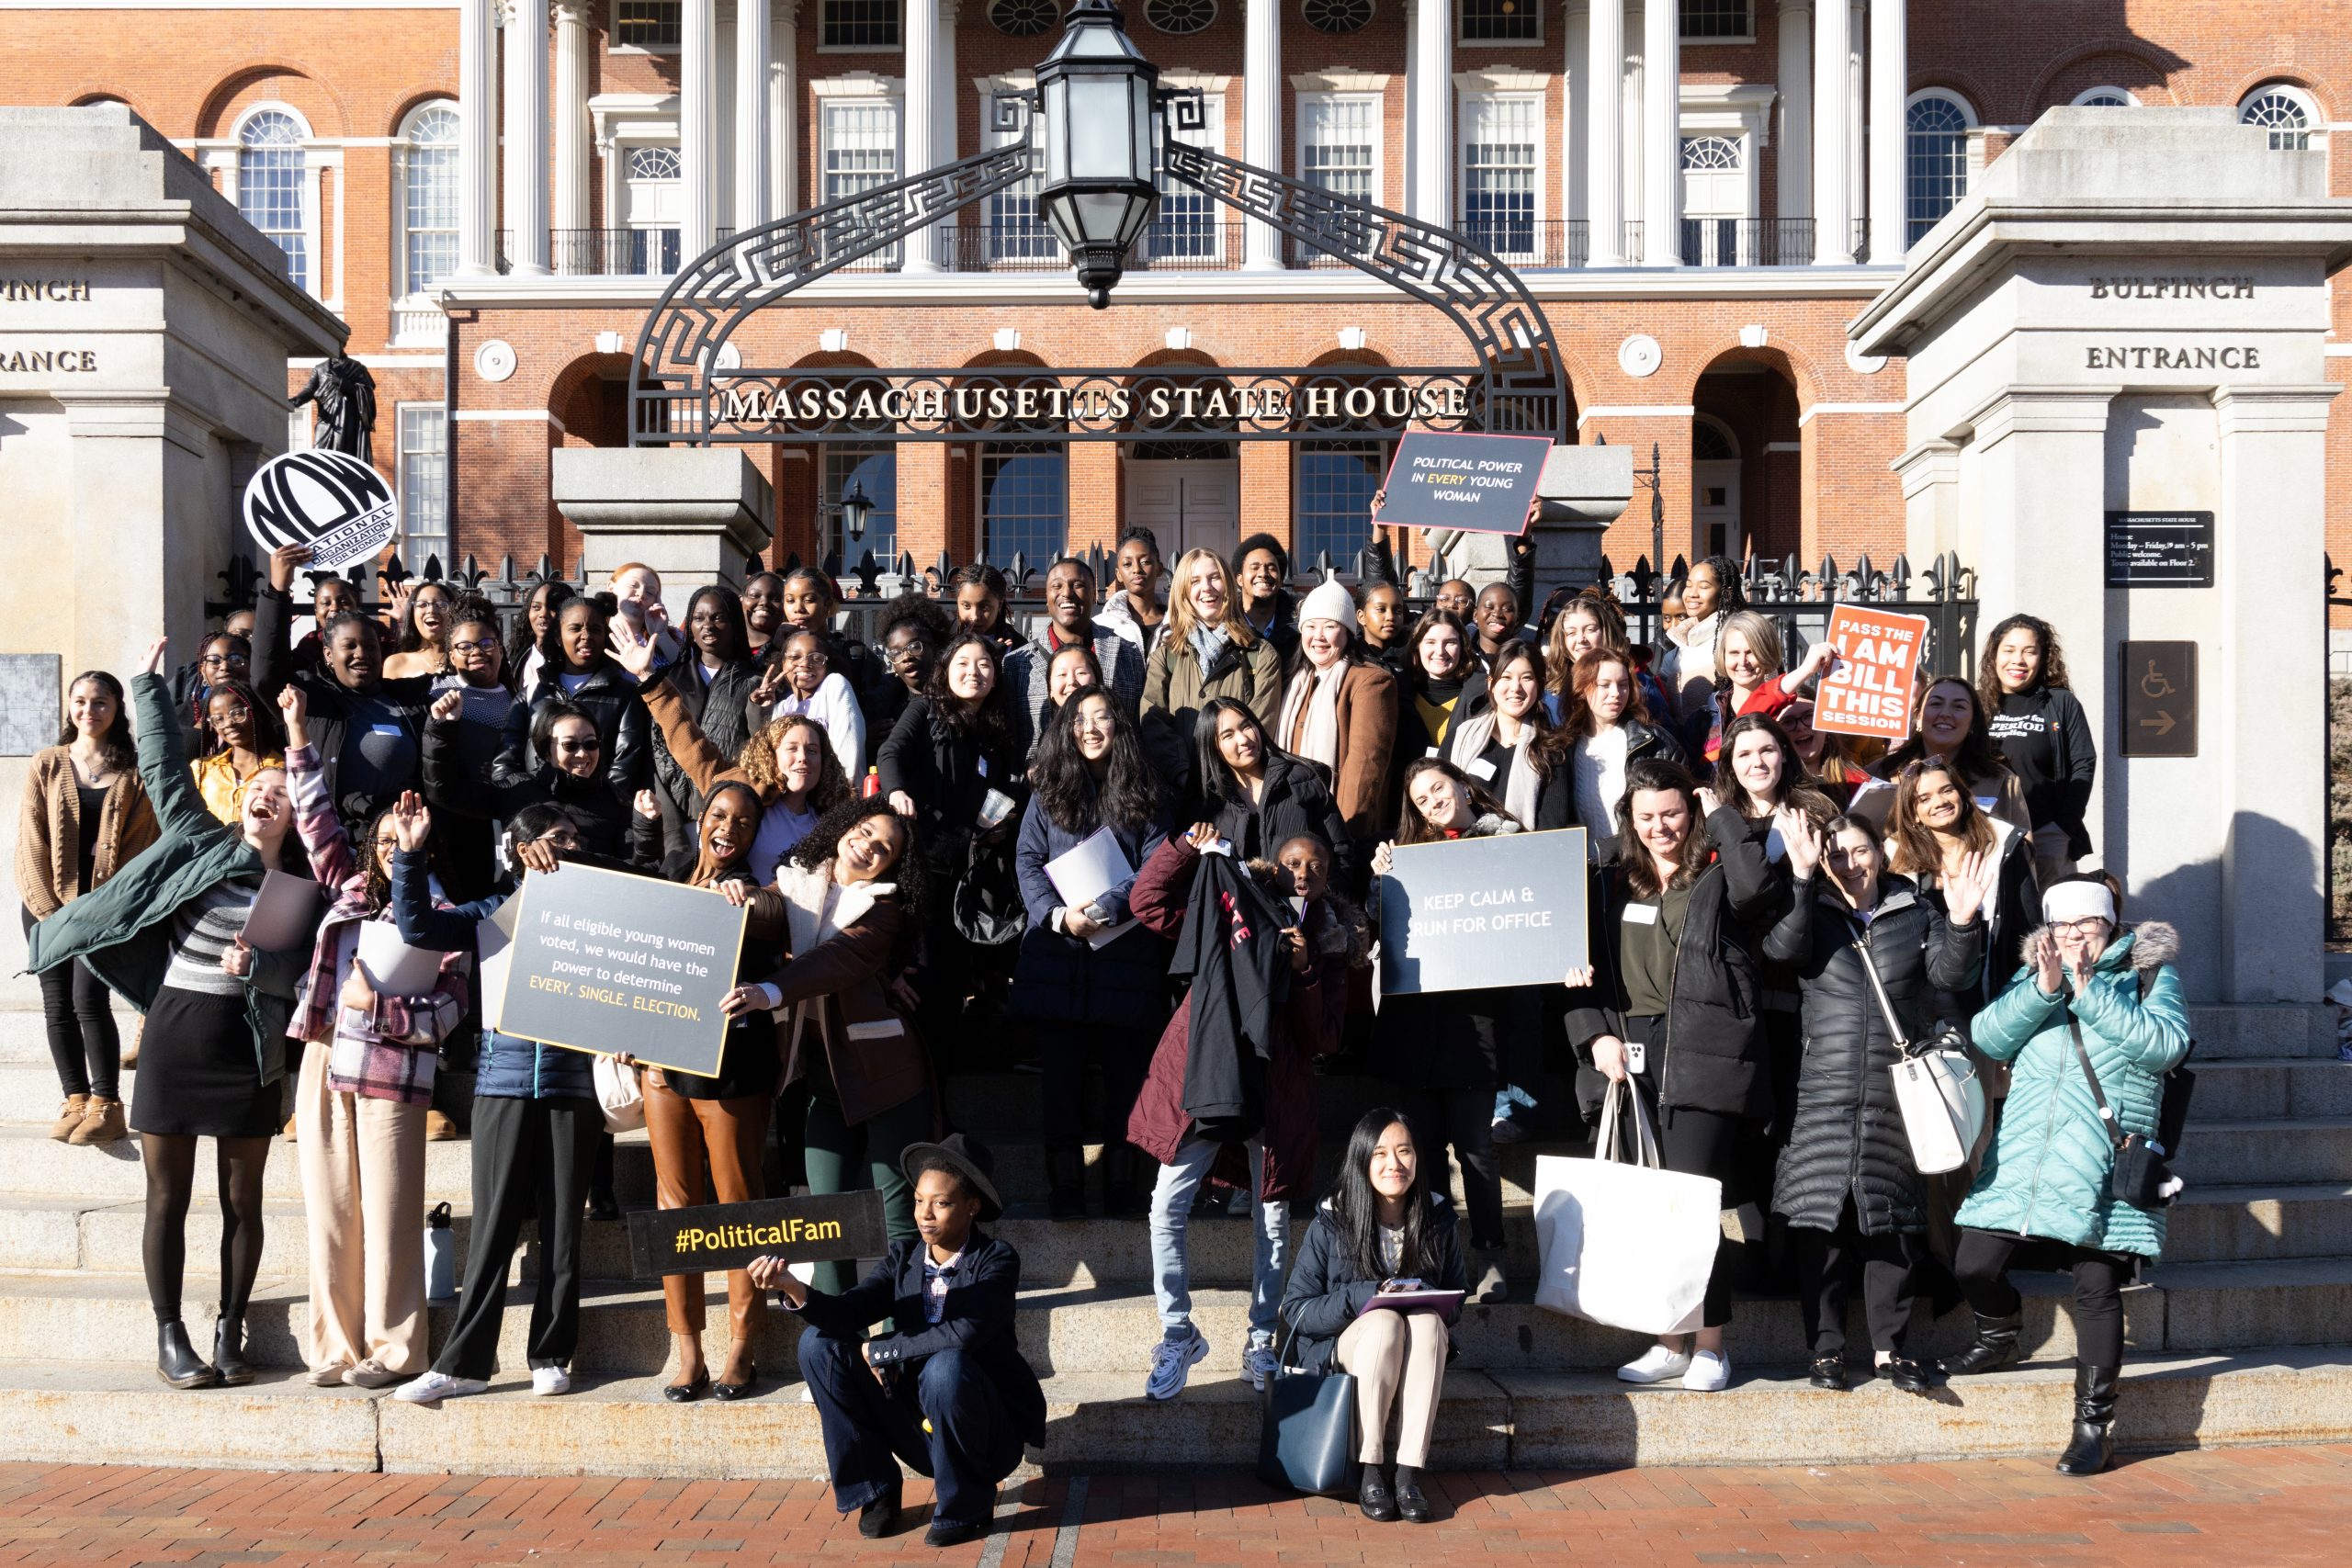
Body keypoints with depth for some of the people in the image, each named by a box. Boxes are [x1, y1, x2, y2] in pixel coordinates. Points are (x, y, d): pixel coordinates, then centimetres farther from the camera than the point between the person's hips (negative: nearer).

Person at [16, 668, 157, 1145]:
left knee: (89, 1000, -14)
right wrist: (49, 909, -7)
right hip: (48, 905, 3)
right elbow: (31, 840, 3)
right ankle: (75, 1101, 12)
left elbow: (140, 844, 0)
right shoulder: (47, 765, 7)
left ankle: (106, 1106, -6)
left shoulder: (133, 771, 3)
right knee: (57, 1006, 2)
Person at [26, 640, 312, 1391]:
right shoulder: (197, 841, 5)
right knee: (168, 1198, 4)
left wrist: (256, 964, -22)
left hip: (248, 1047, 0)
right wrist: (149, 686, 8)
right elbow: (165, 769, 7)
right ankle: (169, 1336, 13)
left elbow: (305, 964, -4)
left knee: (243, 1199, 7)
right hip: (174, 1034, 0)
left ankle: (229, 1333, 18)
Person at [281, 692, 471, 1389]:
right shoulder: (350, 891, 16)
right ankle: (335, 1345, 15)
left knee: (388, 1215, -2)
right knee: (329, 1210, 6)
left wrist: (379, 1007, -15)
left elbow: (448, 1009, -4)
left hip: (391, 1072, -5)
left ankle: (392, 1348, 7)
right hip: (323, 1065, 5)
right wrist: (299, 740, 13)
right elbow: (317, 822, 18)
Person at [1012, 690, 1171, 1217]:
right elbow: (1028, 863, 4)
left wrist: (1105, 908, -17)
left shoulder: (1143, 797, 9)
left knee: (1126, 1075, 3)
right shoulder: (1048, 795, 12)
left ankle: (1122, 1189, 11)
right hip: (1055, 957, 1)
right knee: (1061, 1078, 2)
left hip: (1126, 953, 0)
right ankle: (1065, 1190, 8)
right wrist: (1058, 915, -14)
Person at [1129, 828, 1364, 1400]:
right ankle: (1178, 1335, 6)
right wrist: (1185, 847, -9)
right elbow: (1149, 902, 1)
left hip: (1277, 1089, 1)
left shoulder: (1331, 946, 9)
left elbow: (1324, 1041, 0)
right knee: (1167, 1207, -7)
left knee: (1272, 1220, 6)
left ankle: (1261, 1343, 21)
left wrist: (1304, 970, -11)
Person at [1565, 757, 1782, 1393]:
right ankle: (1670, 1342, 17)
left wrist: (1720, 814, -6)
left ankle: (1710, 1346, 4)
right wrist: (1596, 1035, -1)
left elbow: (1758, 884, -20)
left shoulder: (1717, 880, 4)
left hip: (1702, 1060, -5)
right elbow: (1583, 974, 16)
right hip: (1629, 1061, 5)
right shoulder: (1611, 888, 17)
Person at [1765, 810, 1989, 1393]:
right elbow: (1781, 948, -13)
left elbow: (1951, 973, -3)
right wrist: (1801, 878, -23)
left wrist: (1963, 923, -21)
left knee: (1893, 1223, 5)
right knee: (1821, 1222, -2)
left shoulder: (1916, 914, 10)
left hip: (1896, 1093, 1)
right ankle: (1827, 1348, 7)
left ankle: (1891, 1347, 15)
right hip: (1825, 1094, -1)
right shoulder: (1812, 914, 8)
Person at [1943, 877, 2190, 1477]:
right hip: (2023, 1155, 3)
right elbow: (1988, 1037, 2)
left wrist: (2089, 993, -14)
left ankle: (2094, 1422, 7)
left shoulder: (2150, 973, 7)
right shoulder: (2033, 975, 17)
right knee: (1973, 1268, -3)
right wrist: (2042, 990, -12)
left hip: (2103, 1168, -3)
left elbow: (2167, 1044, -11)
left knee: (2098, 1288, -5)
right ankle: (2001, 1336, 30)